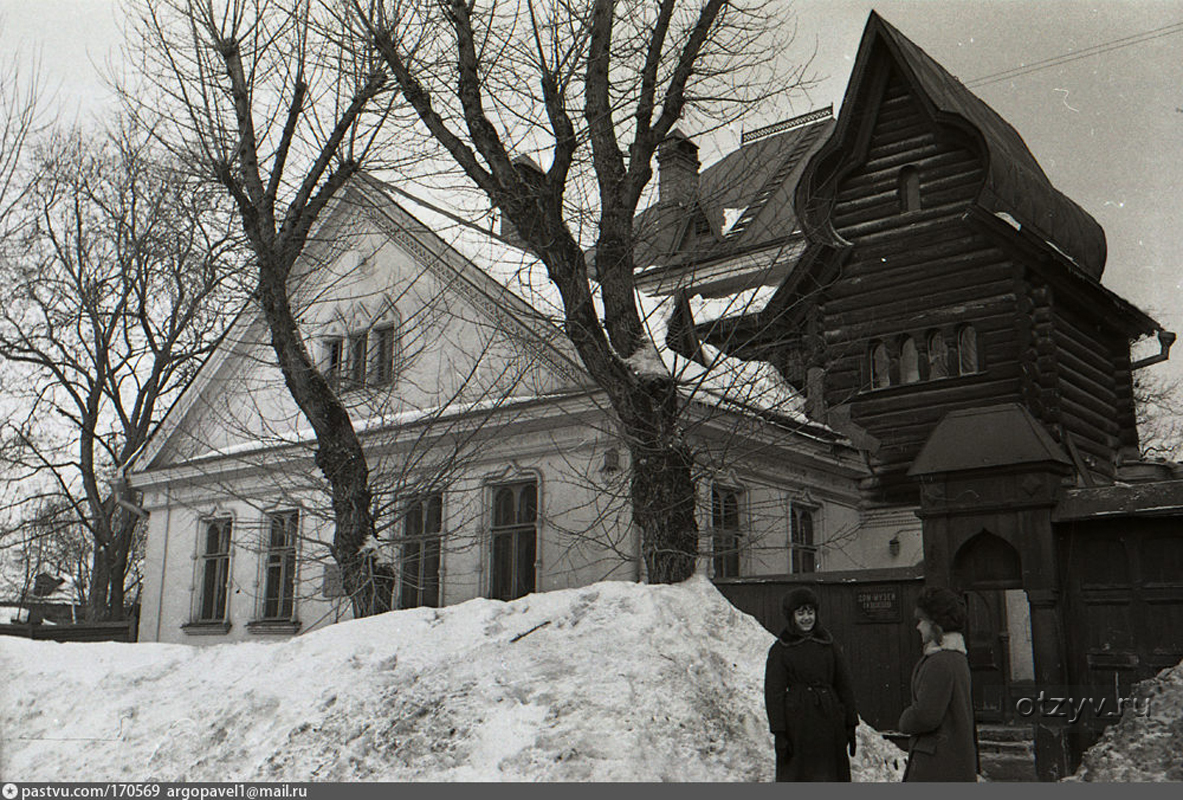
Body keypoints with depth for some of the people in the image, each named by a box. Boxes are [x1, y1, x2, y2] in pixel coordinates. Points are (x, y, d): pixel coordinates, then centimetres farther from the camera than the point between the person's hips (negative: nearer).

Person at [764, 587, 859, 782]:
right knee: (794, 777, -1)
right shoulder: (780, 649, 0)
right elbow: (774, 693, -3)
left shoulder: (828, 644, 10)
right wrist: (779, 733, -10)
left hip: (830, 722, 3)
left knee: (834, 777, 4)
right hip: (797, 723, -3)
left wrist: (850, 725, 8)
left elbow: (844, 685, 13)